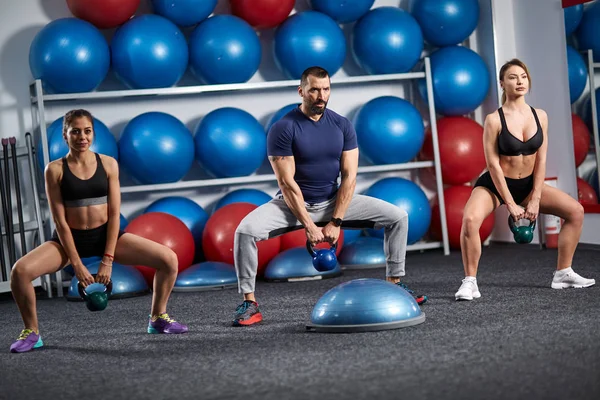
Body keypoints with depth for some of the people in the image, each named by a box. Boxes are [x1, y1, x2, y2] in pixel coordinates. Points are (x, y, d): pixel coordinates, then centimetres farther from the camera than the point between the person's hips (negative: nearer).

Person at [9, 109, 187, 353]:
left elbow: (114, 214, -5)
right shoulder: (55, 170, -8)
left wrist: (107, 260, -12)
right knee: (20, 270, -27)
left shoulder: (108, 164, -3)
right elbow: (60, 220, -10)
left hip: (105, 235, 2)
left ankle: (158, 319, 12)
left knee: (169, 259, -12)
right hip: (70, 239, -2)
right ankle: (32, 333, -4)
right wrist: (76, 264, -15)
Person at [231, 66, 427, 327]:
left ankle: (394, 284, 7)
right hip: (294, 204, -4)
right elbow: (287, 182, -18)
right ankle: (249, 303, -18)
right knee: (245, 230, -30)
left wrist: (335, 222, -15)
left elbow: (349, 177, -7)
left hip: (333, 201, 4)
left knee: (397, 217, -6)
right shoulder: (283, 129, -15)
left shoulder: (342, 126, -3)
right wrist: (309, 226, -21)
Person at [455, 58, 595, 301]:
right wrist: (510, 204, -18)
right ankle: (470, 283, -19)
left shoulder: (540, 116, -4)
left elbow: (541, 160, -3)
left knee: (575, 210, -2)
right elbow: (493, 165, -17)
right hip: (494, 184, -5)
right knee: (470, 219, -33)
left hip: (527, 184, 5)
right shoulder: (494, 120, -17)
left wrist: (535, 200, -8)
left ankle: (563, 274, 10)